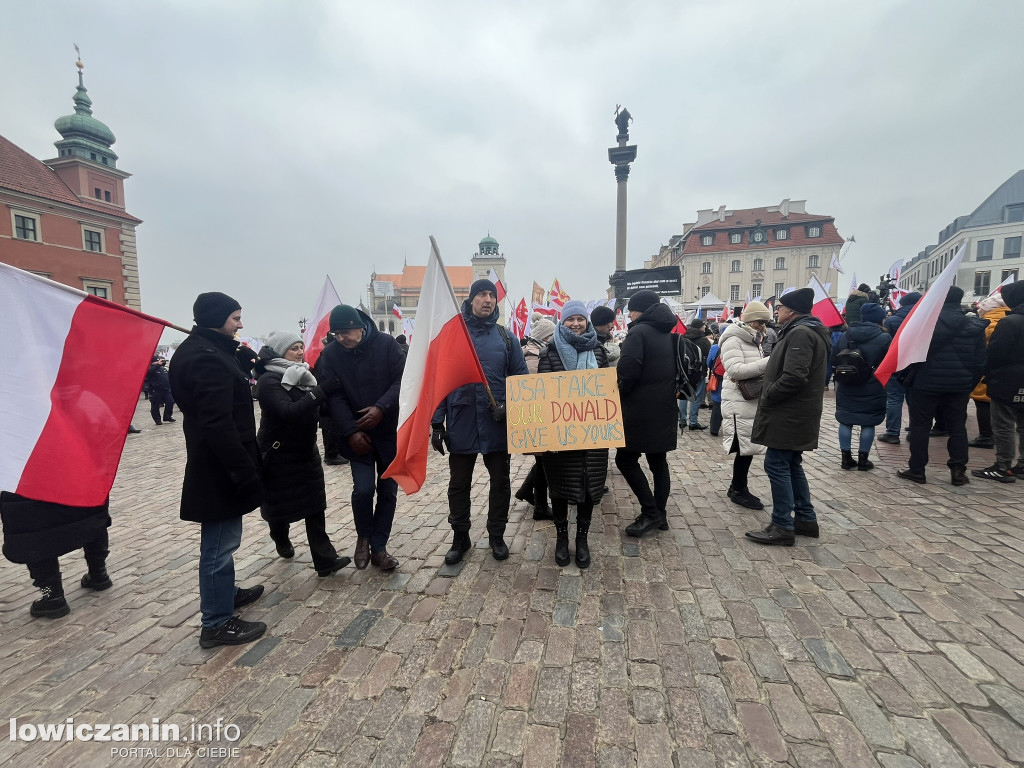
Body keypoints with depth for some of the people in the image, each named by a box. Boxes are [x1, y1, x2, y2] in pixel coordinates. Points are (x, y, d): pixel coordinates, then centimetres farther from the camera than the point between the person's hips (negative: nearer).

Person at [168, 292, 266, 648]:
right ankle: (217, 623, 14)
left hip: (215, 463, 11)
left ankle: (225, 592, 41)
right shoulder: (207, 358, -22)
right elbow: (218, 424, -27)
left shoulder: (202, 349, 12)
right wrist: (244, 471, -25)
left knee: (221, 539, 24)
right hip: (219, 467, -11)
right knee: (220, 543, 1)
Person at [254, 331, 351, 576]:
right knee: (281, 503, 13)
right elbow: (288, 412, -31)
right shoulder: (269, 381, -16)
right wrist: (321, 391, -36)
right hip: (279, 455, -6)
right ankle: (281, 539, 43)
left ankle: (325, 559, 1)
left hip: (306, 450, 6)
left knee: (315, 504, 0)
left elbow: (314, 410, 10)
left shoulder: (302, 375, 6)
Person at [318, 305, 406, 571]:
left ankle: (378, 547, 21)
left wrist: (381, 408, -23)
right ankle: (364, 536, 21)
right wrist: (351, 431, -16)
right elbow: (334, 396, -7)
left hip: (390, 430, 0)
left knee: (388, 491, 5)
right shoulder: (330, 354, -3)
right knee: (363, 489, -8)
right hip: (358, 435, 0)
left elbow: (402, 379, -10)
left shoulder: (386, 344, -7)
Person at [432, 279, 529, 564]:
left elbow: (521, 377, 5)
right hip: (461, 423, -1)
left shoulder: (505, 336, 4)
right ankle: (460, 537, 30)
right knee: (459, 484, 11)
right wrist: (437, 423, -5)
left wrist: (510, 405, -12)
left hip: (497, 424, 1)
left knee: (500, 482, 12)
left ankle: (496, 535, 31)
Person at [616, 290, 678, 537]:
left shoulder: (639, 332, -11)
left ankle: (650, 513, 0)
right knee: (658, 461, 13)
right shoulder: (669, 334, 14)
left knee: (625, 459, 0)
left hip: (640, 410, -8)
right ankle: (660, 514, 20)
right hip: (665, 408, 8)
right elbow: (675, 370, 18)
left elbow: (628, 371, -20)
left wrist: (619, 396, -5)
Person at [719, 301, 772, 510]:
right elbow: (736, 370, -23)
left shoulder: (754, 341, 18)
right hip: (738, 403, -9)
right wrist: (768, 362, -24)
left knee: (748, 446, 12)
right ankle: (739, 491, 10)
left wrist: (769, 367, 2)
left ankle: (737, 487, 24)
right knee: (746, 447, -4)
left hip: (753, 402, 9)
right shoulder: (733, 340, -11)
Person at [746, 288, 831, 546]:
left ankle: (782, 526, 1)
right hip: (795, 414, 11)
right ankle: (806, 519, 26)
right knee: (791, 466, 17)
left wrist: (767, 397, -15)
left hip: (789, 416, -11)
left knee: (777, 465, -5)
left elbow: (793, 377, -27)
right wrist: (770, 395, 13)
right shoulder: (809, 331, 18)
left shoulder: (800, 333, -17)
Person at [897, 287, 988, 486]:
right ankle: (958, 471, 15)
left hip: (926, 383, -4)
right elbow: (980, 361, 7)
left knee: (920, 426, 3)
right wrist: (970, 384, 15)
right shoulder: (974, 326, 5)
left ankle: (916, 470, 7)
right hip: (959, 386, 4)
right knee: (957, 428, 13)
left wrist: (906, 377, 2)